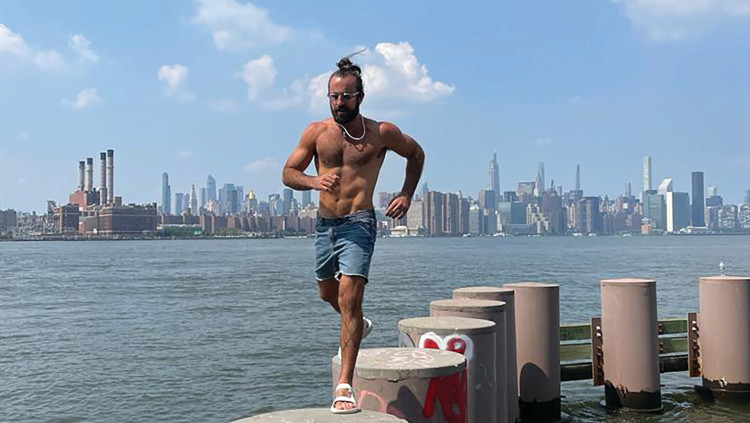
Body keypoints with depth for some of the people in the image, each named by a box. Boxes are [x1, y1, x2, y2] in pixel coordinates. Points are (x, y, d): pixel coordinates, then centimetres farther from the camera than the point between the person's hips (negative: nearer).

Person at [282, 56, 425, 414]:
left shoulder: (381, 133, -3)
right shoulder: (316, 132, 3)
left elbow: (416, 154, 15)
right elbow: (288, 173, 5)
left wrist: (406, 195, 3)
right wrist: (314, 181, -16)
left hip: (358, 224, -5)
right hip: (324, 223, 5)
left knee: (349, 297, -18)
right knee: (328, 293, 22)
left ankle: (345, 386, -16)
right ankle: (358, 326, 55)